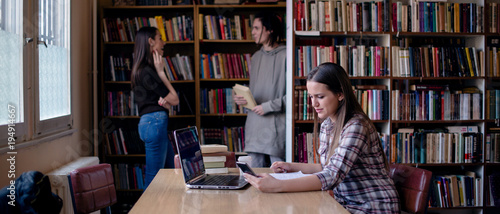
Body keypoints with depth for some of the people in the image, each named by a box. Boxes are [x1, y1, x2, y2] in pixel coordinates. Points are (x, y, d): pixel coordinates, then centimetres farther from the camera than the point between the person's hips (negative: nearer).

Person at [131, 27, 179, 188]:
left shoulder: (145, 69, 15)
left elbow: (168, 101, 11)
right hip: (155, 122, -10)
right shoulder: (147, 72, -15)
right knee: (154, 177, -3)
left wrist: (164, 100, -13)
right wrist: (161, 72, -8)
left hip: (155, 122, 10)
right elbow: (174, 99, -12)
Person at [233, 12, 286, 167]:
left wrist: (268, 106, -13)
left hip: (277, 124, -7)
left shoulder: (285, 56, -8)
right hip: (254, 124, 7)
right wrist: (244, 99, 3)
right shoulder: (256, 57, 16)